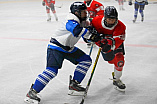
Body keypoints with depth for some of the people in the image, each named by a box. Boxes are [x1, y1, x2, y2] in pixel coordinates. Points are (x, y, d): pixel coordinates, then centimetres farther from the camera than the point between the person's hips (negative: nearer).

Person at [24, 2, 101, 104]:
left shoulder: (81, 21, 6)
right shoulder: (71, 20, -23)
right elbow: (77, 30, -43)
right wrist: (91, 36, -39)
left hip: (69, 48, 9)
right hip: (56, 47, -9)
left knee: (86, 60, 4)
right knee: (52, 70, -22)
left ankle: (73, 85, 8)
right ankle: (32, 92, -14)